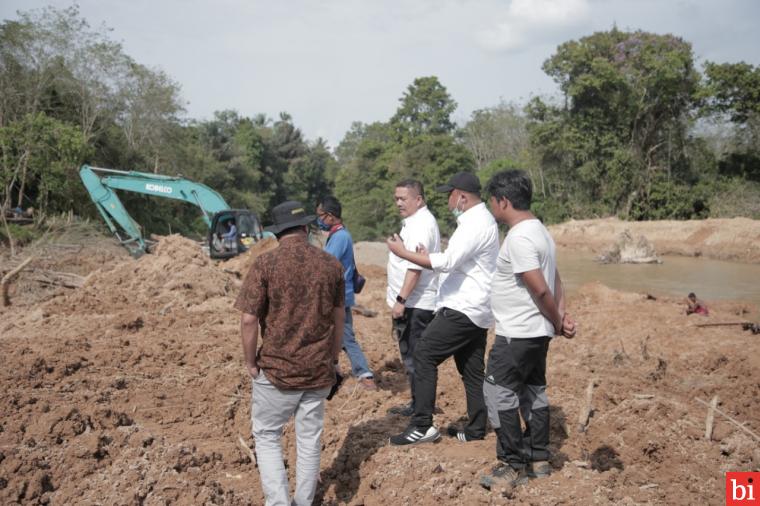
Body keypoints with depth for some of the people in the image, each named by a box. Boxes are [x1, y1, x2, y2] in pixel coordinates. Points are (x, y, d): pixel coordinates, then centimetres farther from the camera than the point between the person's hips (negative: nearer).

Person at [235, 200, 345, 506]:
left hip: (277, 369, -3)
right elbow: (338, 318, 8)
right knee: (310, 440, 15)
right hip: (319, 370, 3)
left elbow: (249, 319, -13)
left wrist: (250, 363, 0)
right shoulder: (330, 264, 0)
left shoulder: (265, 263, -11)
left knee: (267, 436, 13)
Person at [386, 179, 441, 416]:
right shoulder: (416, 221, 17)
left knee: (413, 357, -3)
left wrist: (401, 300, -25)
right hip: (412, 303, 11)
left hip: (415, 304, -11)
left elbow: (415, 267, -25)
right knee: (412, 355, 16)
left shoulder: (421, 224, -17)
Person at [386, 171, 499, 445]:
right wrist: (428, 257, 12)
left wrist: (403, 253, -19)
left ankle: (422, 426, -10)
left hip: (464, 309, -11)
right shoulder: (479, 220, 17)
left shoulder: (476, 223, -17)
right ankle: (475, 429, 20)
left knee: (424, 354, -10)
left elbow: (447, 262, -26)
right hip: (474, 309, 11)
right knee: (472, 369, 13)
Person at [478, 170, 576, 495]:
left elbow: (540, 289, -24)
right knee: (533, 392, 17)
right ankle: (538, 458, 27)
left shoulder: (519, 237, -21)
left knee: (499, 394, -2)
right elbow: (554, 280, 13)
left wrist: (557, 322, -10)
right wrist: (562, 315, 2)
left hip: (517, 334, -10)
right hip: (536, 332, 10)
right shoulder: (538, 230, 12)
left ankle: (513, 465, 5)